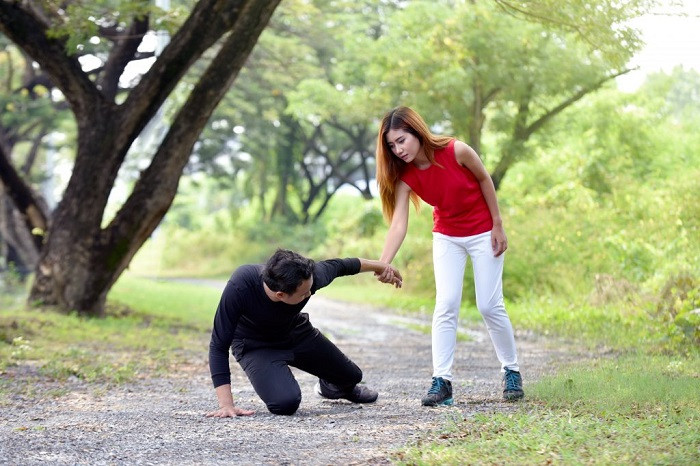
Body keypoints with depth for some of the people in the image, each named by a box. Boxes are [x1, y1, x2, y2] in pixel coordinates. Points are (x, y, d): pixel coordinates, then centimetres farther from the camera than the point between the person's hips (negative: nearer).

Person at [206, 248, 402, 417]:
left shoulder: (310, 275, -32)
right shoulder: (239, 287, -41)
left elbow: (338, 266, -8)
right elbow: (219, 346, -34)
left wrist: (379, 266, 10)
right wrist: (226, 405, -39)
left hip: (297, 333, 4)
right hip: (255, 346, -4)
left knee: (351, 376, 16)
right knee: (285, 403, -27)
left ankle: (329, 385, 55)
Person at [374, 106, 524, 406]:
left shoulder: (456, 152, -26)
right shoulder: (405, 177, -17)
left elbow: (484, 180, -10)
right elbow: (398, 224, -26)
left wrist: (498, 226, -7)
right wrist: (383, 264, -40)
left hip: (483, 233, -3)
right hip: (447, 237, 3)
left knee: (490, 306, -2)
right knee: (445, 306, -9)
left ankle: (512, 372, 16)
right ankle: (441, 381, -8)